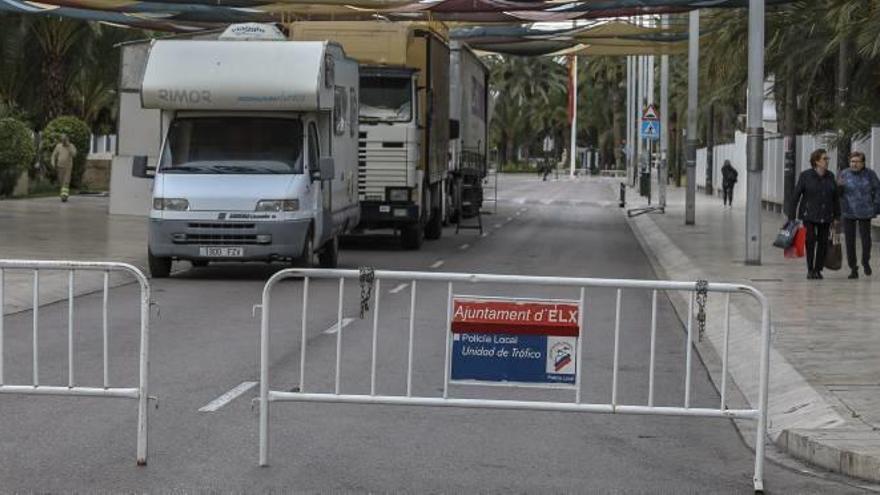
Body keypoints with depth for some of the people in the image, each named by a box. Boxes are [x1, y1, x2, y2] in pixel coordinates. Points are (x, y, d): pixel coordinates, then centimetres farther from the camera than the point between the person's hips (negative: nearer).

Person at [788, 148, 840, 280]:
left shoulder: (830, 176, 5)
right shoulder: (805, 176, -6)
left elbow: (835, 197, 10)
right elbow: (796, 196, -5)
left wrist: (836, 216, 8)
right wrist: (791, 217, -8)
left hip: (825, 216, 4)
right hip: (809, 215, -3)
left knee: (823, 242, 2)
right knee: (810, 240, -11)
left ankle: (818, 269, 13)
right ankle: (810, 270, 1)